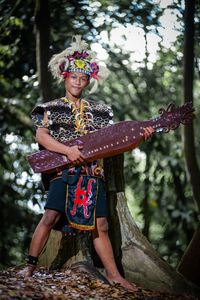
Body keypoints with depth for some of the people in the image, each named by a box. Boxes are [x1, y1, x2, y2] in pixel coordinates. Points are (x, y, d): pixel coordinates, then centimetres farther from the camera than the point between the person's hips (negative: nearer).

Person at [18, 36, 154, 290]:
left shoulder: (98, 111, 16)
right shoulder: (53, 107, 7)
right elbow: (41, 135, -6)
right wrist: (67, 150, -18)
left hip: (92, 172, 3)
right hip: (63, 170, -3)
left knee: (100, 225, 3)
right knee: (51, 217, -16)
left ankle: (113, 274, 12)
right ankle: (30, 265, -2)